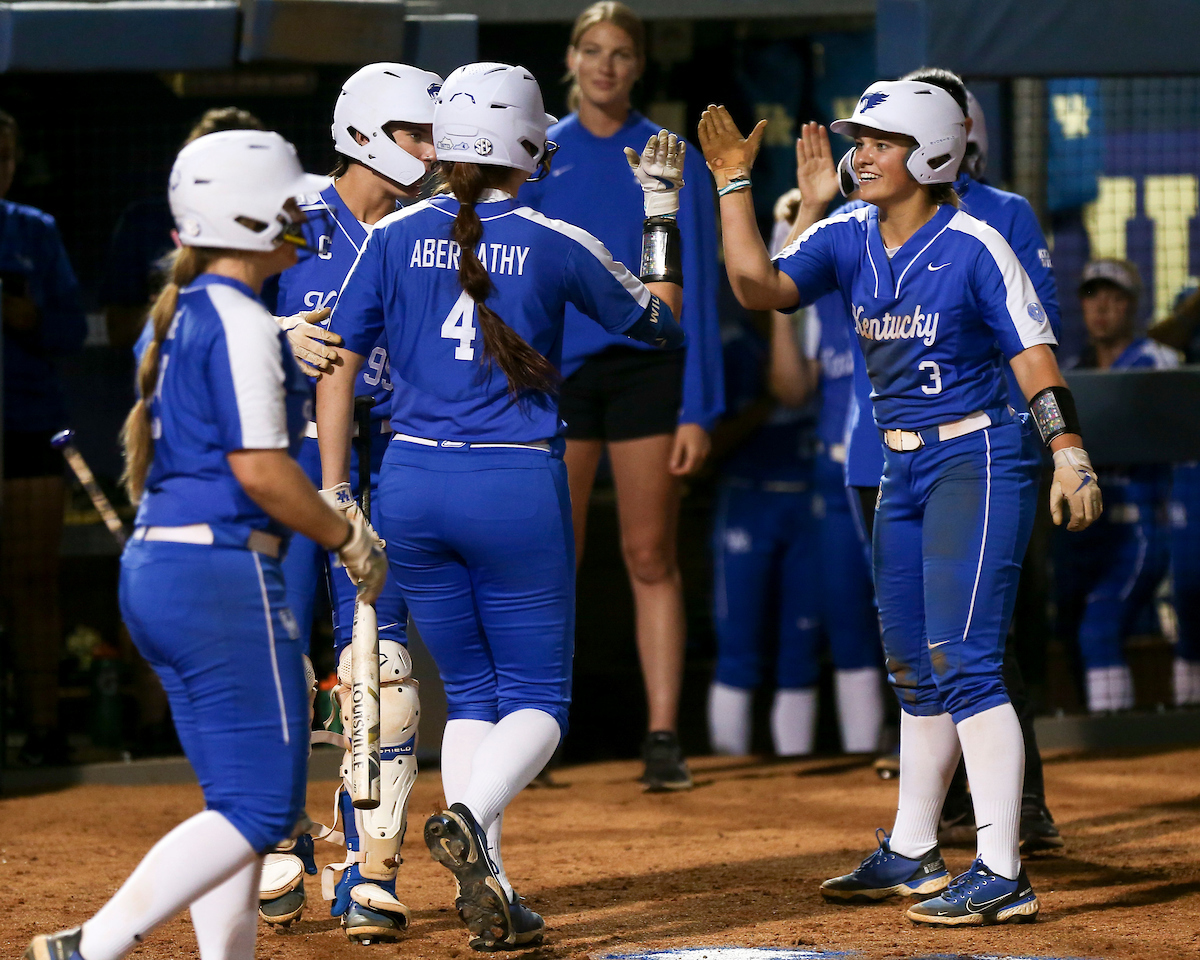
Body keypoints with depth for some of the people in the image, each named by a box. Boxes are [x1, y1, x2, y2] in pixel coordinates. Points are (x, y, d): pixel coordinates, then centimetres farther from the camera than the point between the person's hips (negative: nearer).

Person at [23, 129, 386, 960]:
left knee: (243, 800, 13)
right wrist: (349, 538, -7)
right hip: (224, 572, -10)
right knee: (260, 807, -8)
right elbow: (259, 468, -18)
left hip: (152, 567, 10)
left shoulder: (181, 315, 16)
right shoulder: (242, 323, -12)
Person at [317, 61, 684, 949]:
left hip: (412, 484, 3)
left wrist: (334, 493, 2)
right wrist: (661, 213, 23)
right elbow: (661, 320, 12)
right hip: (517, 490, -3)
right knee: (535, 698, 6)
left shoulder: (397, 236, 3)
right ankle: (469, 815, -24)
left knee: (470, 692, 15)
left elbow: (339, 363, 0)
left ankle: (489, 892, 4)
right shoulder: (556, 244, -3)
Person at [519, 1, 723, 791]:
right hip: (558, 369, 1)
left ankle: (663, 735, 2)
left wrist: (698, 409, -4)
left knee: (652, 558, 0)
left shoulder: (673, 162, 3)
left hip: (646, 364, -1)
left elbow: (697, 289, 1)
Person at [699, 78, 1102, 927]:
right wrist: (735, 184, -11)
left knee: (964, 662, -15)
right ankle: (912, 854, 29)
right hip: (904, 473, 8)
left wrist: (1069, 456, -26)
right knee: (915, 669, 17)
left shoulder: (974, 247, -13)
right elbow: (761, 287, -7)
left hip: (977, 464, -8)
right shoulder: (850, 240, 5)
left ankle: (1002, 876, -15)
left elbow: (1034, 357, -15)